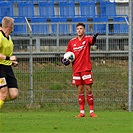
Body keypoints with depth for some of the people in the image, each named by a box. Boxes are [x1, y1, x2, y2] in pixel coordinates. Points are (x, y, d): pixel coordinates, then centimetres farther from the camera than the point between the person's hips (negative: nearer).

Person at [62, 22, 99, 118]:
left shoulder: (87, 39, -2)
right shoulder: (72, 42, 9)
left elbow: (92, 41, -27)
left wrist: (94, 38, -51)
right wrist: (65, 60, -4)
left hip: (86, 69, -3)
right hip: (76, 70, 3)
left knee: (89, 90, -3)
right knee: (80, 91, 5)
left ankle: (92, 111, 2)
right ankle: (82, 112, 7)